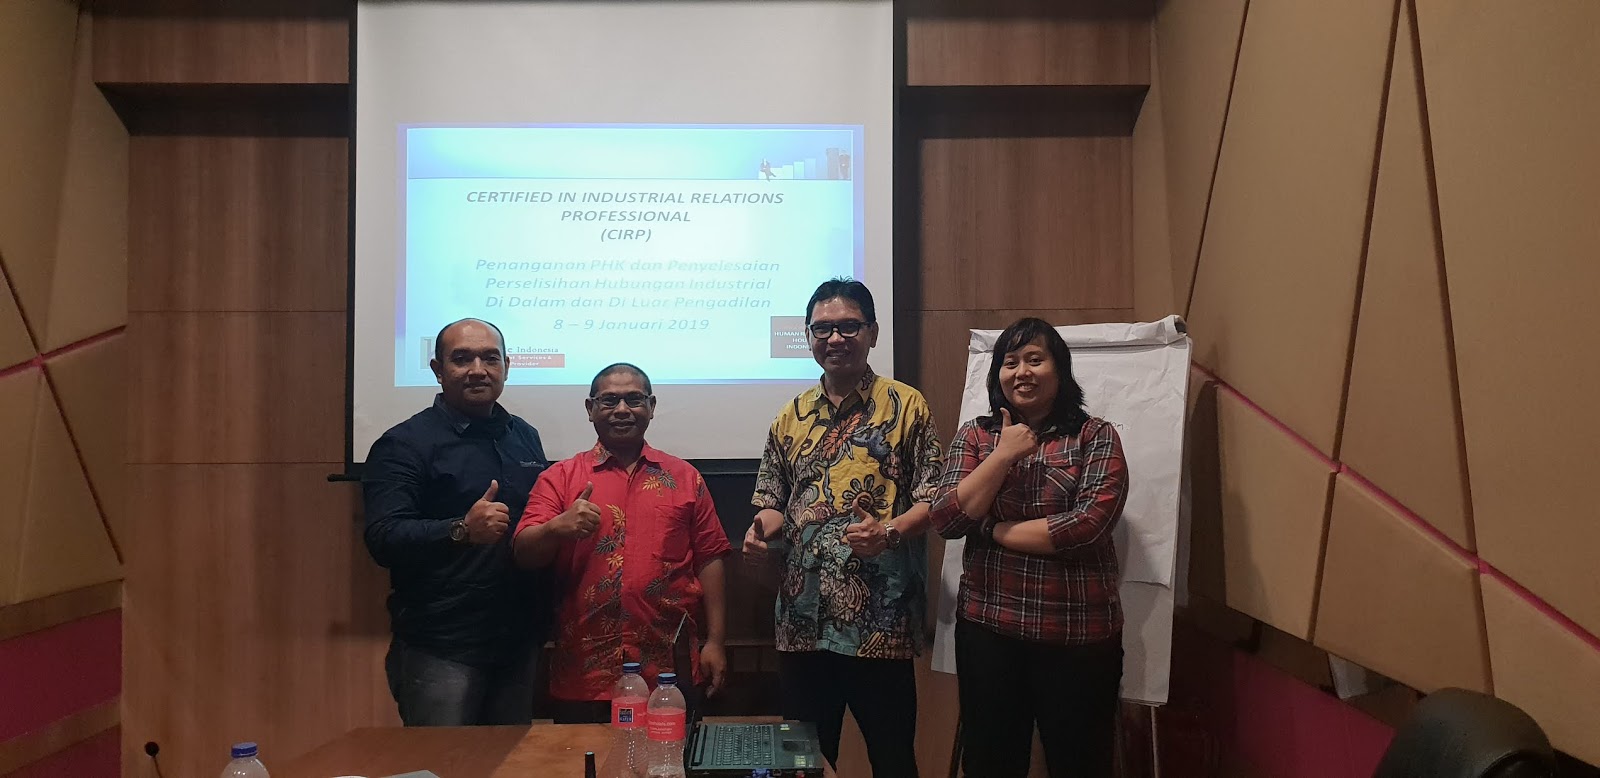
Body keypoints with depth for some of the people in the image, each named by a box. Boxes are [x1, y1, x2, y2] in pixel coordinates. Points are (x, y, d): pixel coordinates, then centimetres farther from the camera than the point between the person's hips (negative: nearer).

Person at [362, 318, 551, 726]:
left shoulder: (526, 437, 13)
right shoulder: (404, 444, -7)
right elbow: (383, 539, -17)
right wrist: (462, 530, -32)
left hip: (520, 643, 6)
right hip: (441, 650, -6)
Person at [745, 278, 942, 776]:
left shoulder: (906, 405, -1)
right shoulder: (792, 415, 12)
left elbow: (932, 499, -4)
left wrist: (889, 532, -23)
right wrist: (762, 528, -5)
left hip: (879, 620, -4)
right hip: (803, 620, 4)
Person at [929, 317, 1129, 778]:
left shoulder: (1095, 437, -3)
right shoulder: (974, 436, 5)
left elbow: (1088, 524, -16)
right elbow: (946, 521, -6)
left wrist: (995, 531, -9)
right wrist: (1004, 455, -13)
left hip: (1078, 635, -2)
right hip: (987, 628, 3)